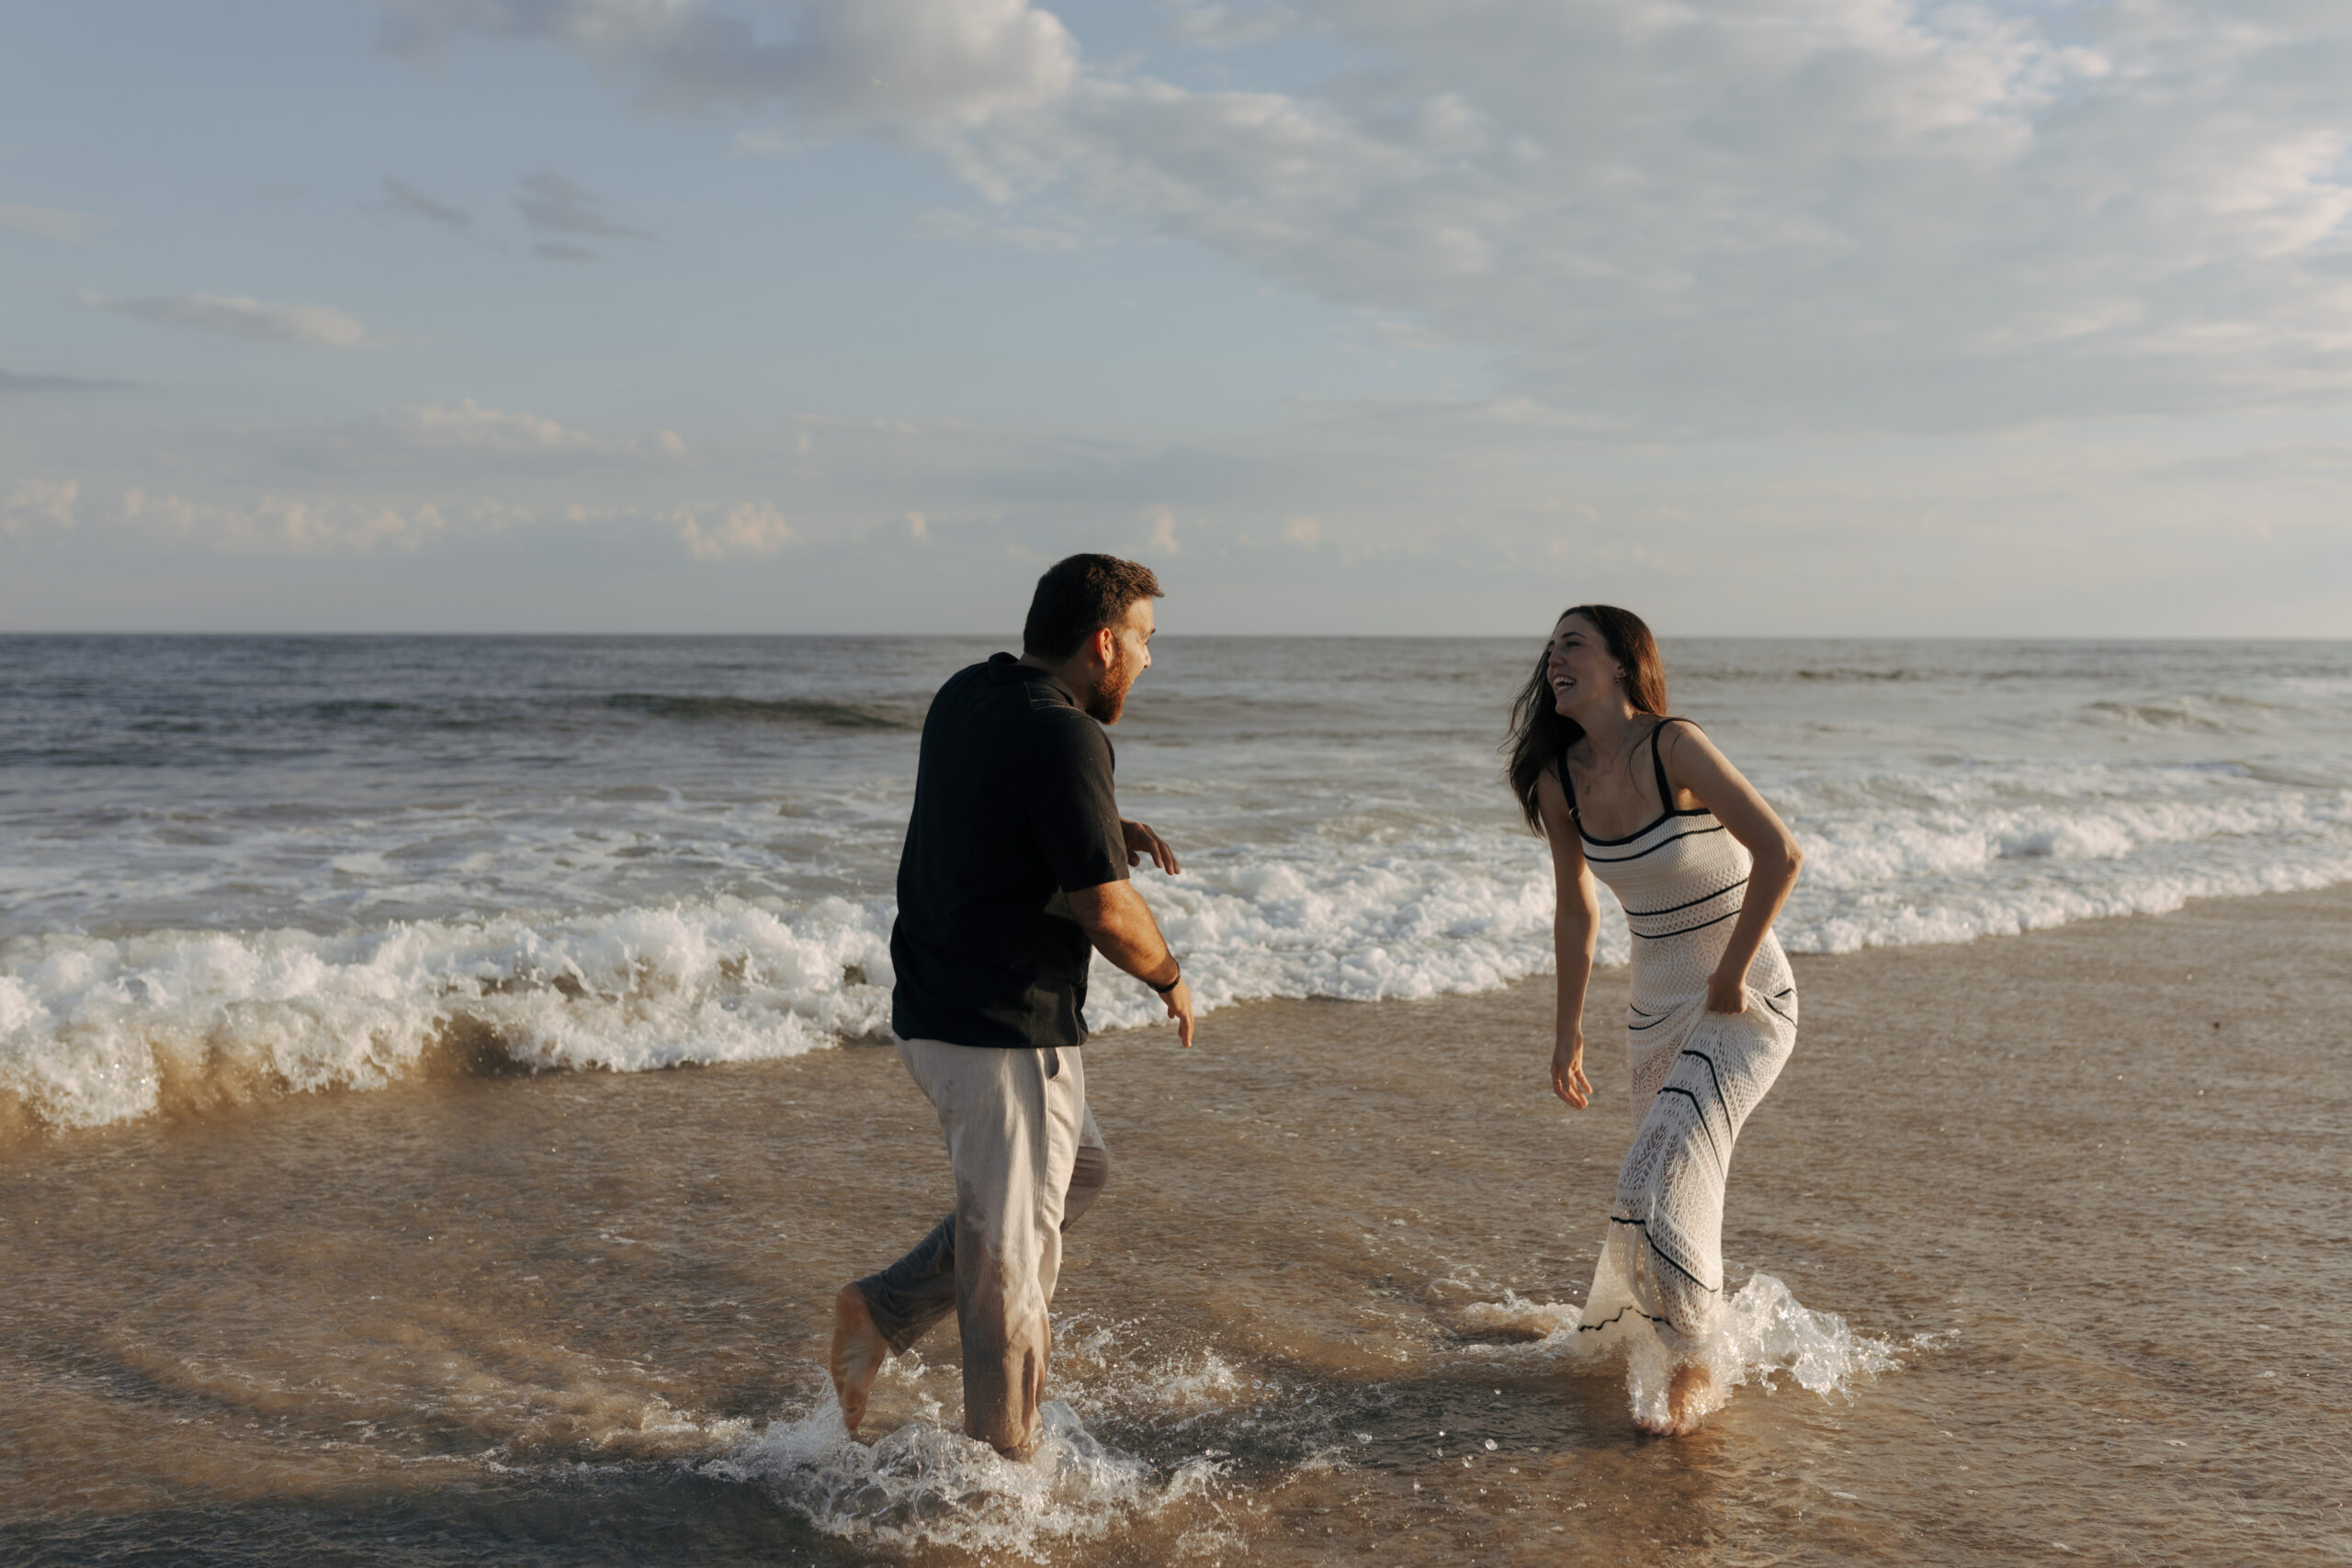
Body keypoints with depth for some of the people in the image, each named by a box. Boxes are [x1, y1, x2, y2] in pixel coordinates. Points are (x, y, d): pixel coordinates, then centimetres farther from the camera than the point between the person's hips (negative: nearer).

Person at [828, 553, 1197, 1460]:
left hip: (930, 1012, 9)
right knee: (1012, 1263, 5)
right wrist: (1170, 979, -2)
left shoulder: (965, 696, 7)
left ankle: (886, 1310, 22)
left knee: (1079, 1171, 25)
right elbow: (1106, 914, -22)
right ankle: (1005, 1463, 19)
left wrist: (1099, 828, 12)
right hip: (1007, 1029, -9)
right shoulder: (1064, 737, -20)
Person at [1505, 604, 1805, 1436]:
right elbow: (1577, 910, 12)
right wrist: (1568, 1029, 14)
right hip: (1655, 1005, 6)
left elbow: (1781, 853, -22)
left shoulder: (1674, 747, -19)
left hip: (1744, 1001, -6)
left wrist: (1730, 977, -17)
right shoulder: (1559, 782, 0)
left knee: (1657, 1180, -16)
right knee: (1680, 1183, 16)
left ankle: (1697, 1365, 5)